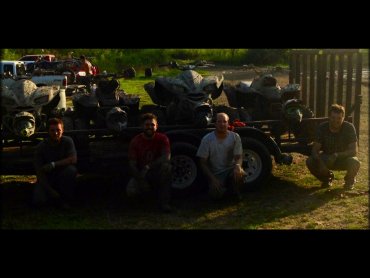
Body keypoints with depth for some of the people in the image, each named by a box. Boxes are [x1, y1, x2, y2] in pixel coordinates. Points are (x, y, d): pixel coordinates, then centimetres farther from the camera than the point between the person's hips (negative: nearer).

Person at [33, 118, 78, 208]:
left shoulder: (67, 141, -10)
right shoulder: (41, 147, -11)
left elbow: (73, 159, -23)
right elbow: (39, 171, -12)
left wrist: (53, 164, -31)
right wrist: (50, 190, -21)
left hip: (63, 176, 0)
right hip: (47, 178, 0)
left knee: (71, 169, -32)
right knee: (37, 200, -24)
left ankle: (66, 199, -11)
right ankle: (56, 198, 11)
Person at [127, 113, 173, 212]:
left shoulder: (162, 138, -7)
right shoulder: (135, 141, -6)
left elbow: (166, 157, -23)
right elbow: (132, 164, -9)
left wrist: (148, 167, -31)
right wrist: (140, 180, -24)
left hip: (157, 173, 0)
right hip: (140, 174, 0)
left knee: (166, 165, -34)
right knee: (130, 191, -29)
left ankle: (164, 202, -24)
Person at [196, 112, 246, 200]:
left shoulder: (235, 137, -8)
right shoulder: (207, 139, -12)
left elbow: (238, 157, -9)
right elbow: (203, 162, -8)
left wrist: (238, 165, -34)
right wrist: (213, 179, -19)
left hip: (230, 170, 1)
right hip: (215, 174, -1)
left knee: (240, 174, -33)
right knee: (216, 195, -26)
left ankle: (235, 191, 3)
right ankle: (221, 187, 14)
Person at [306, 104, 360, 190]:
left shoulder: (349, 128, -19)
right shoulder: (322, 128, -14)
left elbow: (354, 151, -23)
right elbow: (315, 149, -16)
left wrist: (336, 155, -39)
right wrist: (319, 161, -38)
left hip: (344, 158, -2)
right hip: (326, 158, 2)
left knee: (354, 163, -35)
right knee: (310, 161, -26)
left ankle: (349, 180, 2)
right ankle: (327, 178, 6)